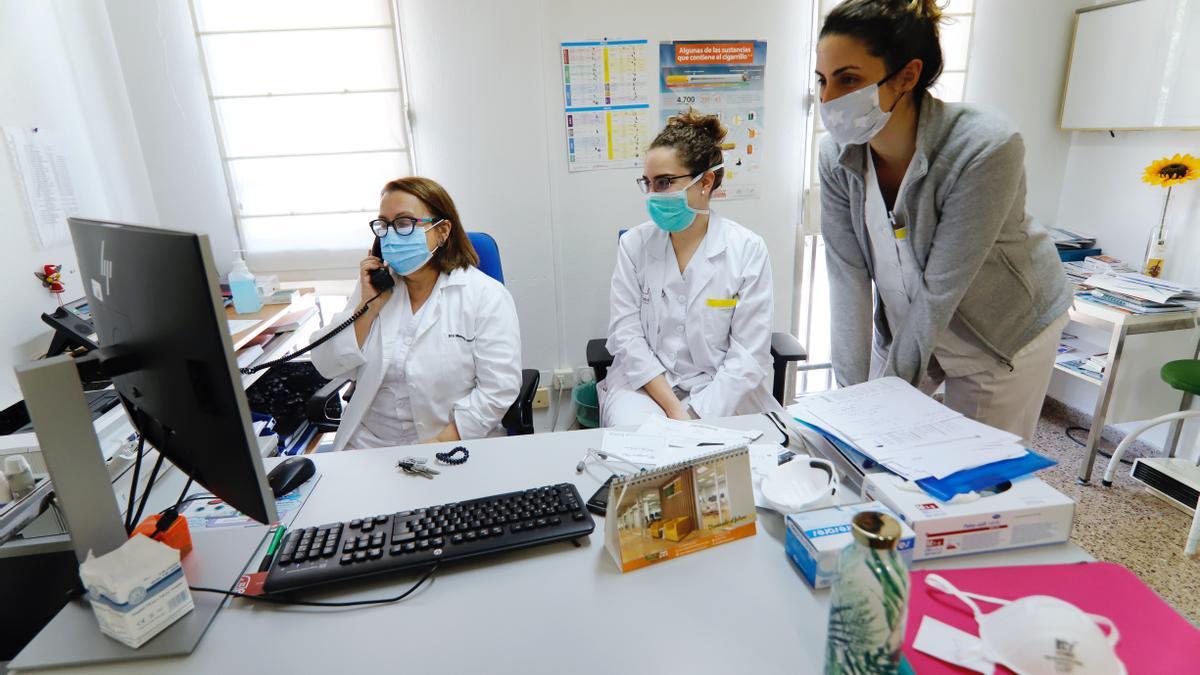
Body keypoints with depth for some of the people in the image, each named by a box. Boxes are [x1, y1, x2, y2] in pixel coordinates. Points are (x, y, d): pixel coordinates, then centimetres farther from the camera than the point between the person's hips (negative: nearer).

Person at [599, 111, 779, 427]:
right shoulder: (633, 244, 0)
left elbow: (749, 353, -7)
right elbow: (626, 334, -6)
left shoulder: (748, 250, -5)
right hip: (644, 384, 1)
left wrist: (700, 416, -18)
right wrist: (674, 409, -15)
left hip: (721, 391, 0)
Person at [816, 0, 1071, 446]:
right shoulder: (837, 155, -16)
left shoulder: (987, 148, -29)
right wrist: (851, 393, -17)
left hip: (1004, 333, -3)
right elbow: (847, 278, -16)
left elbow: (942, 290, -26)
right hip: (908, 323, 4)